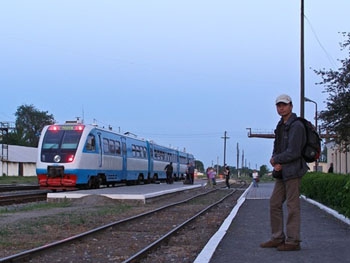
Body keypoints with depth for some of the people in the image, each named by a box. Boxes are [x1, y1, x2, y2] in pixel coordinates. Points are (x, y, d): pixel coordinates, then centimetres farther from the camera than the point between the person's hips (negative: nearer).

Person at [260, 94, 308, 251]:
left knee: (292, 206, -4)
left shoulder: (296, 126, -12)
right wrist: (277, 163, -5)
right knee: (275, 203, 9)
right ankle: (278, 238, 16)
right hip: (282, 172, 9)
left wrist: (276, 160, -6)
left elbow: (293, 152, -19)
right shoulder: (281, 126, 16)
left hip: (293, 171, -9)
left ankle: (293, 241, 1)